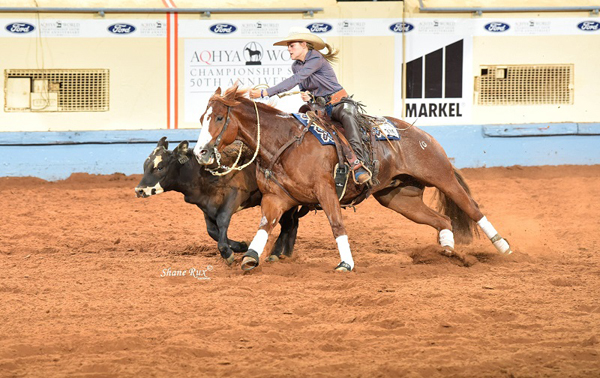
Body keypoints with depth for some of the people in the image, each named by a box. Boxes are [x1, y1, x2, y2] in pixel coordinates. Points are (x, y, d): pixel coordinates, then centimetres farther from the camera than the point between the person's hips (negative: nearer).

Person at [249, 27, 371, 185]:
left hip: (338, 103, -9)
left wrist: (265, 93, -33)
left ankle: (357, 163, -56)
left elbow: (296, 80, -28)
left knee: (347, 115, -42)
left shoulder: (316, 59, -17)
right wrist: (308, 95, -9)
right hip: (319, 107, 9)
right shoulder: (296, 66, 8)